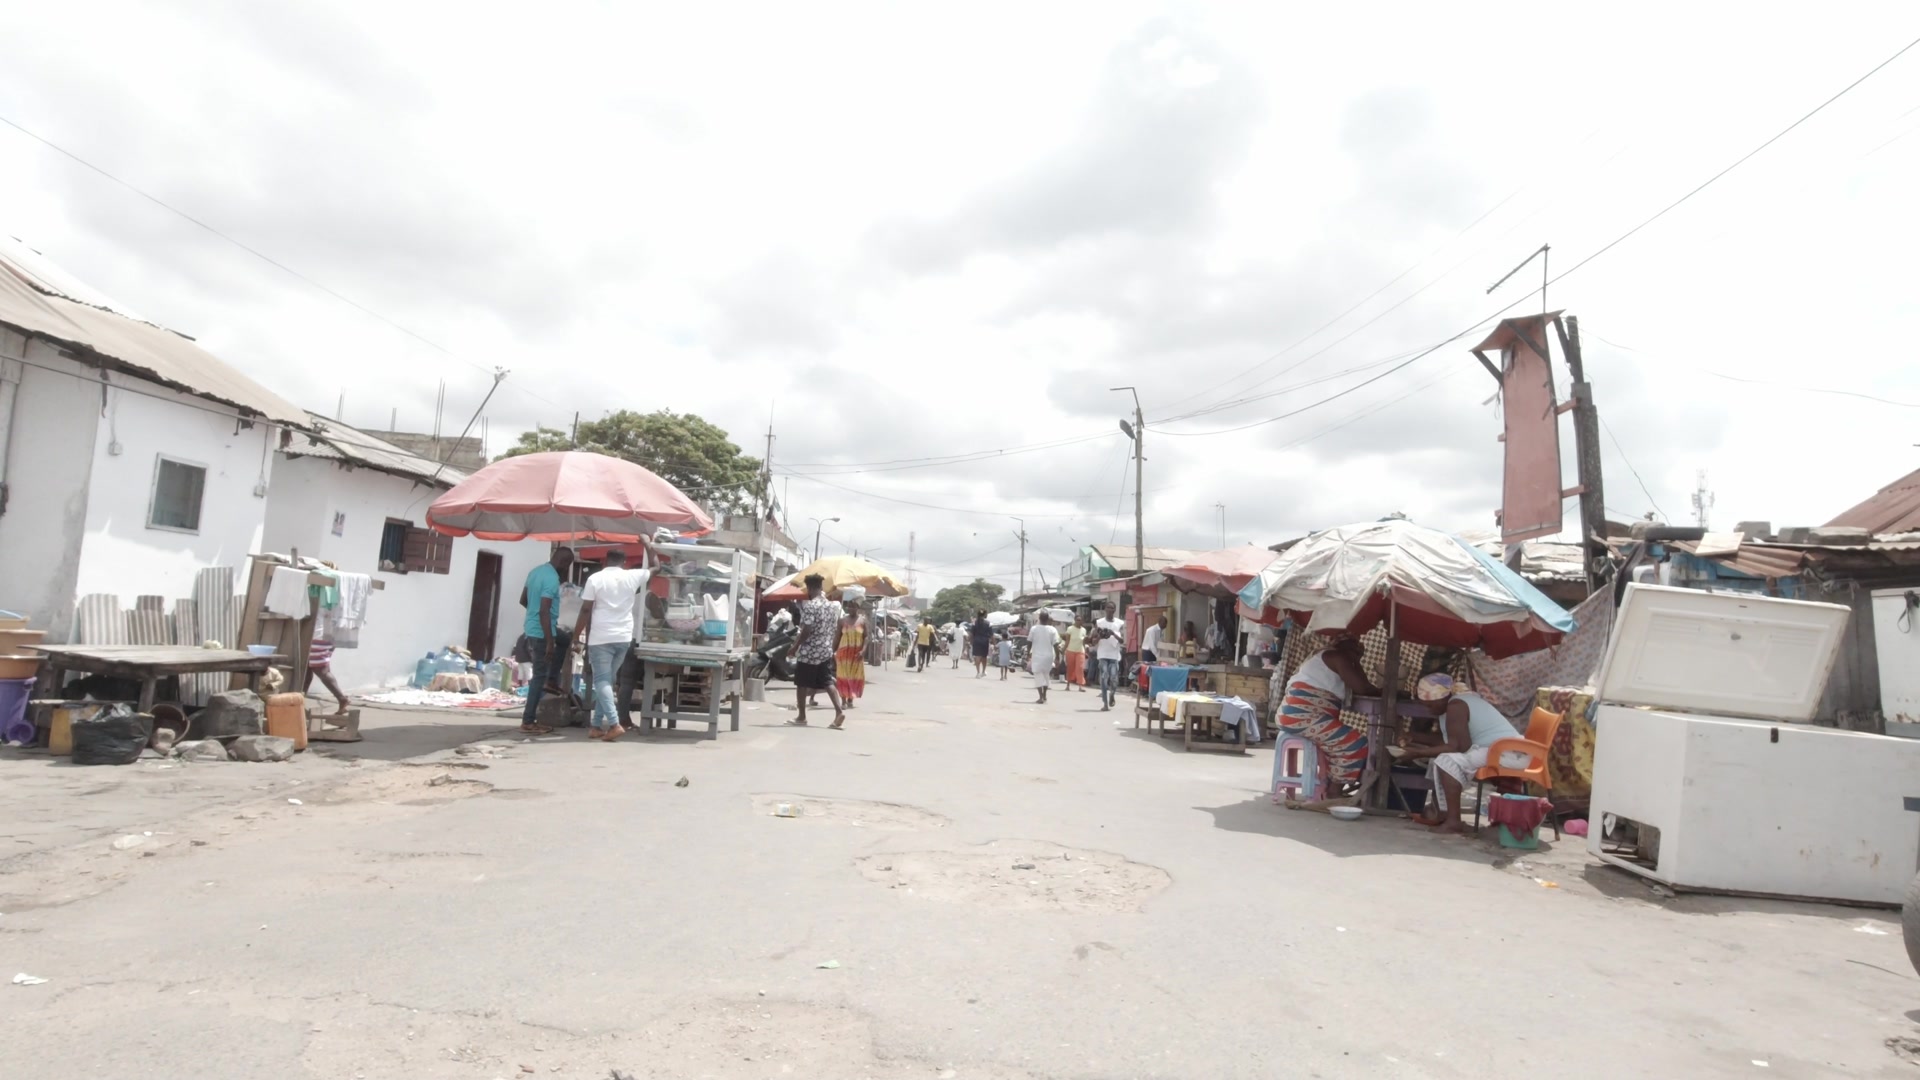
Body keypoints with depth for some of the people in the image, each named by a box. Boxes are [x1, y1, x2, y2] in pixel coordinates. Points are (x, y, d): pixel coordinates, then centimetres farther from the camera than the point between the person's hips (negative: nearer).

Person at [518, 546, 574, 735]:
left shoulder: (535, 571, 9)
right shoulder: (552, 579, -20)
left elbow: (523, 600, 18)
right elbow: (544, 611, -25)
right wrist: (549, 642, -24)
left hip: (531, 628, 9)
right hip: (541, 632, -9)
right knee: (540, 676, -3)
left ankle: (552, 683, 24)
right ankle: (528, 722, 1)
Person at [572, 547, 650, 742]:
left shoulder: (595, 578, -4)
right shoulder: (633, 576, 3)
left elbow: (586, 610, -5)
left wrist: (576, 636, 3)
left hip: (600, 638, -4)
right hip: (624, 638, 4)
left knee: (602, 682, -2)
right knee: (607, 681, 13)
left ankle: (614, 724, -15)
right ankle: (598, 726, 15)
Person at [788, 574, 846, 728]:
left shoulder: (810, 605, -14)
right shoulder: (833, 605, 9)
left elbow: (806, 630, -19)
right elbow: (836, 630, 12)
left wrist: (795, 646, -9)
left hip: (808, 652, -6)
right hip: (826, 651, 6)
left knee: (802, 685, 7)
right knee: (827, 683, 6)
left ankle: (801, 718, 13)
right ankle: (839, 711, -12)